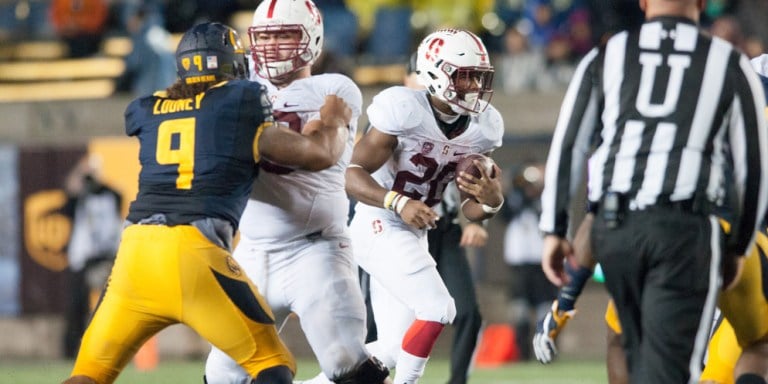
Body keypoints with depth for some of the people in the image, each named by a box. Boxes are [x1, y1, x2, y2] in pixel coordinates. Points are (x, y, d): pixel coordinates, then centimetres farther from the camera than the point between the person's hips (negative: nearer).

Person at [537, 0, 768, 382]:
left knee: (640, 353, 20)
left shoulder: (605, 59, 12)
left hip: (613, 224, 3)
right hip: (685, 229, -3)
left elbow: (566, 147, 9)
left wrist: (554, 230, 13)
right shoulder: (730, 66, 8)